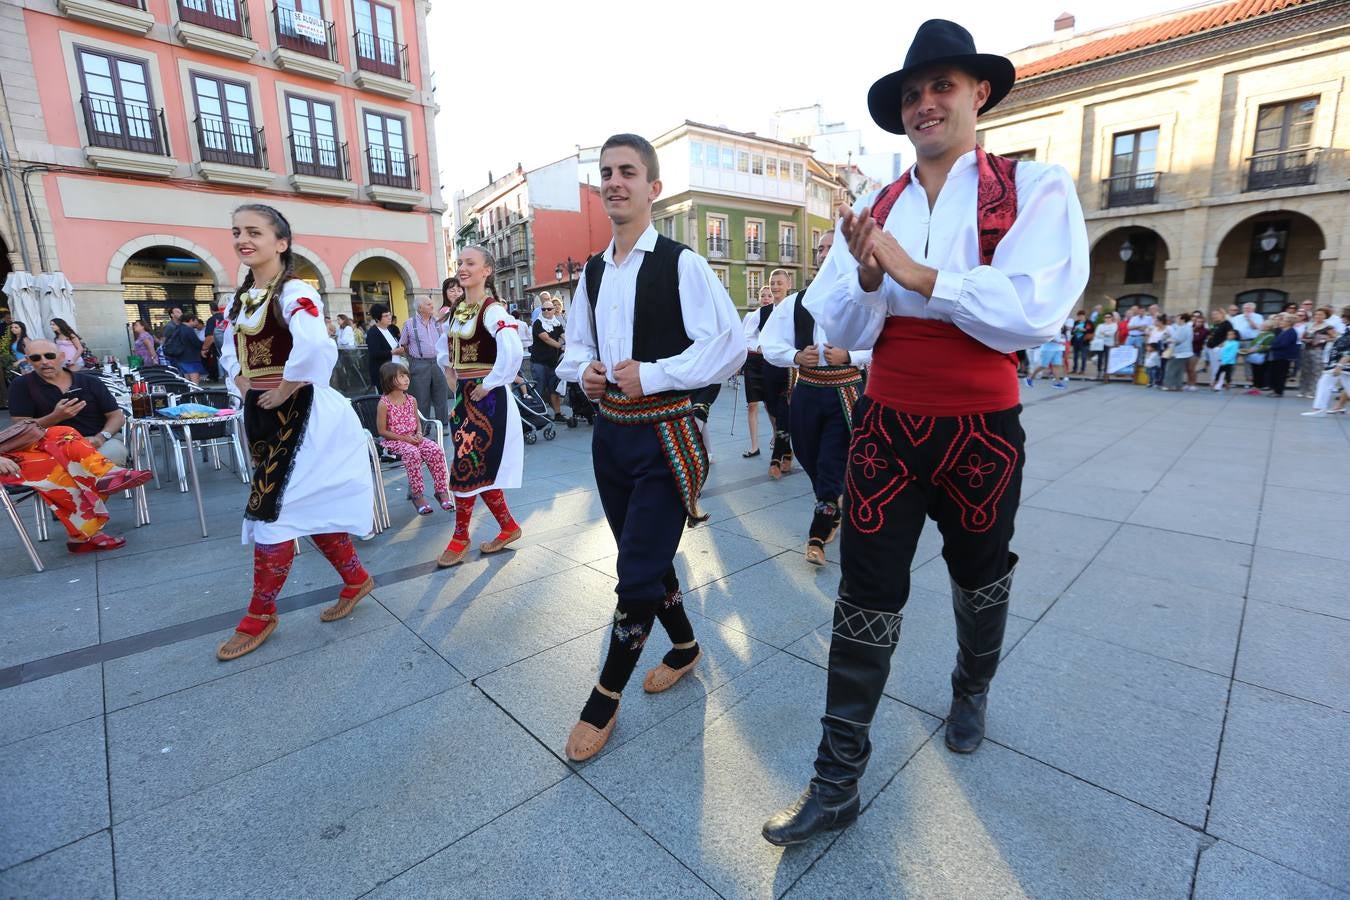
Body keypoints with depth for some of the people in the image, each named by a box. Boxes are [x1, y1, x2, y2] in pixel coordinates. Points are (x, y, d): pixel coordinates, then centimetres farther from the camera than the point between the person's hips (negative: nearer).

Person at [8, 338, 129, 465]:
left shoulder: (90, 382, 7)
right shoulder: (22, 385, 5)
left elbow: (117, 415, 5)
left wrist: (100, 437, -15)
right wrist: (56, 417, -19)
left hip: (99, 441, 1)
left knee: (115, 452, -34)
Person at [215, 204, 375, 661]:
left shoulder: (294, 292, -15)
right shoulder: (240, 297, 12)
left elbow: (313, 346, -34)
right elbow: (230, 351, 25)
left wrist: (282, 391, -23)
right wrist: (243, 386, 7)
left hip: (294, 412, -9)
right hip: (259, 413, 9)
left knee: (269, 509, -4)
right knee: (310, 505, 13)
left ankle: (260, 615, 13)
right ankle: (355, 579, 28)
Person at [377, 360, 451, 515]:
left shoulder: (412, 400, 7)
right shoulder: (384, 404, -9)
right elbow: (382, 431, -7)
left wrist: (418, 434, -6)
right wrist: (404, 438, -16)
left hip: (413, 438, 5)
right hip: (393, 441, -5)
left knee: (436, 450, -23)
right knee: (412, 453, -36)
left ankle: (442, 490, -16)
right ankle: (417, 494, -25)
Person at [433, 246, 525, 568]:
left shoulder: (492, 309, -13)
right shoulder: (457, 310, 12)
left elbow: (512, 352, -31)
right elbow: (442, 348, 29)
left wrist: (489, 385, -22)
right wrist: (451, 377, 16)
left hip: (485, 399, -8)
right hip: (463, 397, 9)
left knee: (468, 468, -2)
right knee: (479, 468, 11)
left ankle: (461, 537, 14)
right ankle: (508, 527, 24)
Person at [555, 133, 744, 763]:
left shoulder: (681, 263, -8)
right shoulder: (593, 272, 11)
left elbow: (729, 343, -15)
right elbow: (575, 345, 21)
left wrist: (653, 374, -18)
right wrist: (583, 371, -1)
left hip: (663, 435, -7)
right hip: (610, 432, 7)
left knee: (639, 573, -2)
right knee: (645, 560, 18)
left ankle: (605, 700, 19)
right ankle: (684, 647, 42)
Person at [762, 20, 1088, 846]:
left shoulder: (1035, 188, -5)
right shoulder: (872, 210, 5)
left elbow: (1035, 313, -19)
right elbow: (839, 329, -2)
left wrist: (916, 274, -20)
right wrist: (866, 276, -21)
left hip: (981, 430, -1)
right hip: (885, 428, 2)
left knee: (980, 579, 21)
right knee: (866, 600, 2)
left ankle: (972, 690, 53)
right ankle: (838, 782, 16)